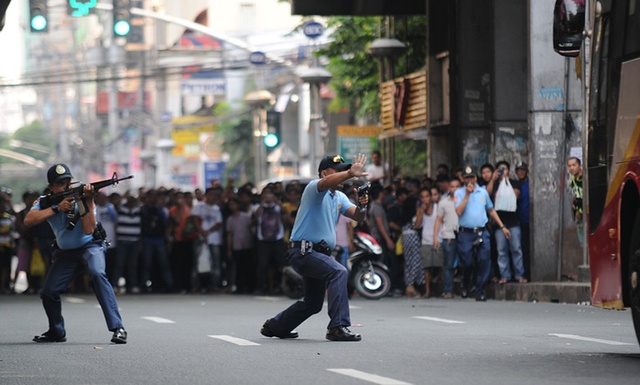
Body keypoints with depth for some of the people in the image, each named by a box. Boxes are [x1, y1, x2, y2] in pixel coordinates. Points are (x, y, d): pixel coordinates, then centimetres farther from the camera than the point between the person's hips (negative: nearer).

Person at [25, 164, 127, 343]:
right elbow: (28, 221, -26)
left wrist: (88, 202, -37)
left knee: (97, 274, -33)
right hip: (65, 253, 4)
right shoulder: (45, 201, -8)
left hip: (90, 246, -4)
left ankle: (117, 328, -37)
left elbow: (89, 230, -26)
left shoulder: (81, 197, -16)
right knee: (48, 293, -4)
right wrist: (57, 208, -30)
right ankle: (57, 332, 26)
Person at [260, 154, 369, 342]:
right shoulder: (314, 188, -9)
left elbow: (356, 216, 5)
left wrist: (361, 206, -19)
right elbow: (326, 183, -33)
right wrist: (350, 173, -50)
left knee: (313, 303, 19)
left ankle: (274, 326, 38)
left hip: (320, 253, 10)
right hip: (303, 251, -10)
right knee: (338, 272, -31)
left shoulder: (340, 197, 17)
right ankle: (338, 327, -34)